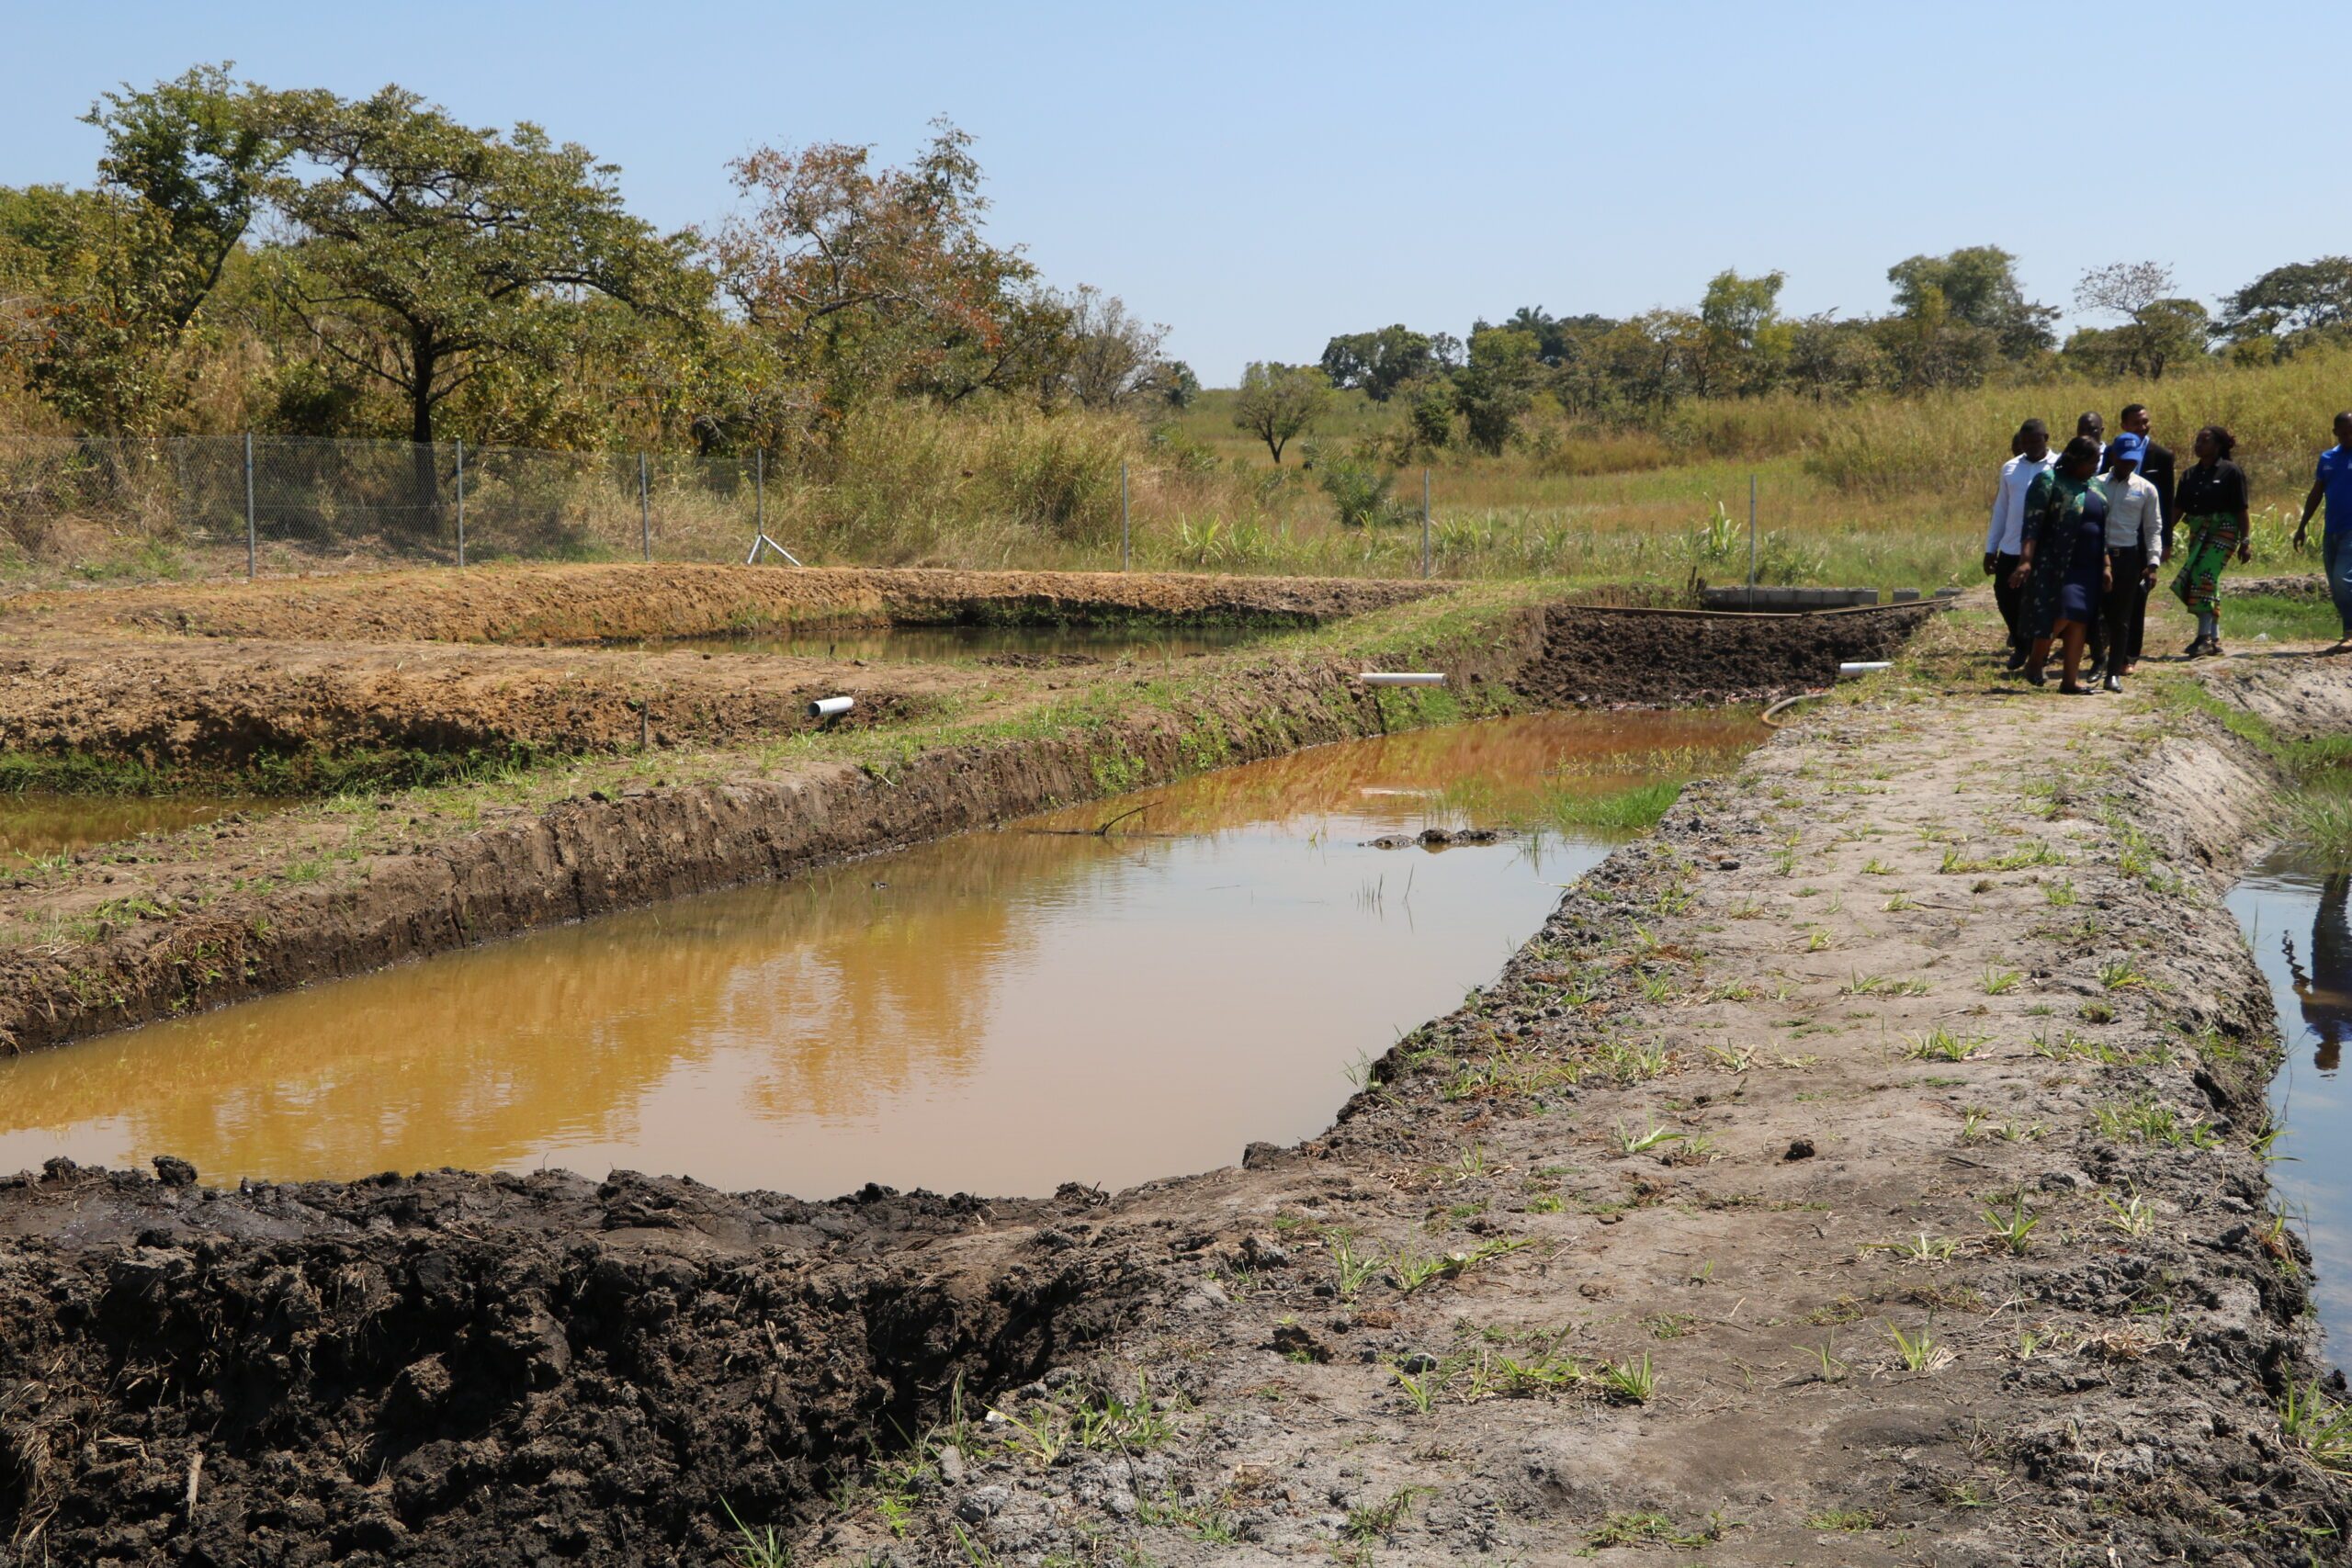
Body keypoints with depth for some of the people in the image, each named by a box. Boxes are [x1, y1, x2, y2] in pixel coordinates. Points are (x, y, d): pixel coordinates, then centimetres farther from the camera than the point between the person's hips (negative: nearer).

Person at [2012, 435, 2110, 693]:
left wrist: (2105, 565, 13)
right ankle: (2035, 662, 6)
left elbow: (2102, 530, 20)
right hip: (2056, 565, -7)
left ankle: (2071, 680, 8)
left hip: (2088, 567, 7)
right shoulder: (2049, 482, -6)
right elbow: (2032, 524, -14)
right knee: (2062, 614, -16)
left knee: (2079, 621, 3)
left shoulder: (2093, 487, 16)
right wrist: (2027, 560, -23)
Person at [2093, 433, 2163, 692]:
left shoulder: (2146, 490, 5)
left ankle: (2114, 673, 7)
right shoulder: (2096, 484, 5)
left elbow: (2153, 529, 7)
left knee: (2121, 619, 2)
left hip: (2128, 557, 0)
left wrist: (2153, 563, -2)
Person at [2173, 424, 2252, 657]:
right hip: (2197, 532, 7)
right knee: (2208, 583, 8)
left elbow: (2241, 510, -6)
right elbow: (2179, 509, 14)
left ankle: (2204, 637, -21)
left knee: (2204, 575, -20)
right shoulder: (2190, 476, 12)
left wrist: (2245, 542, -10)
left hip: (2223, 531, -7)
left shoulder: (2230, 472, -5)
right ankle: (2214, 639, 15)